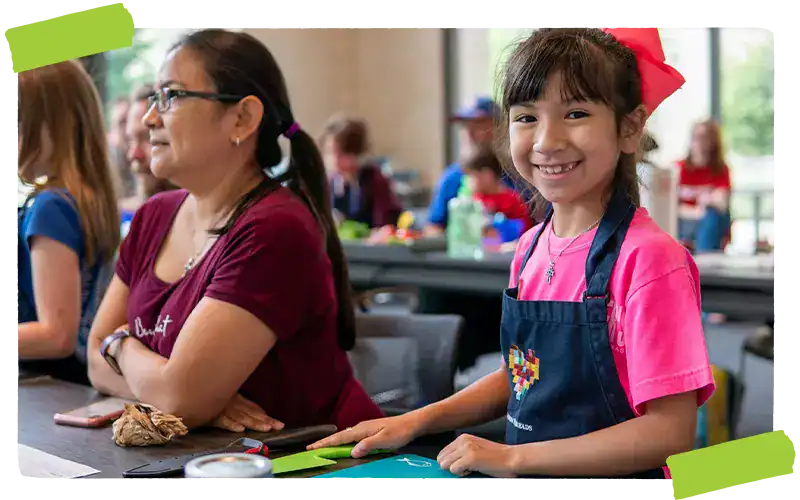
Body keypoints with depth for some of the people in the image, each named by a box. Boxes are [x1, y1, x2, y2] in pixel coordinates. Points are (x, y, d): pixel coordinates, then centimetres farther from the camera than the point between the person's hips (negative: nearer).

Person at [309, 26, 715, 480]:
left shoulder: (649, 258, -15)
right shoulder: (532, 247, 6)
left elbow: (671, 433, -16)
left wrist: (514, 457, -16)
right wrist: (417, 421, 8)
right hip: (523, 480, 5)